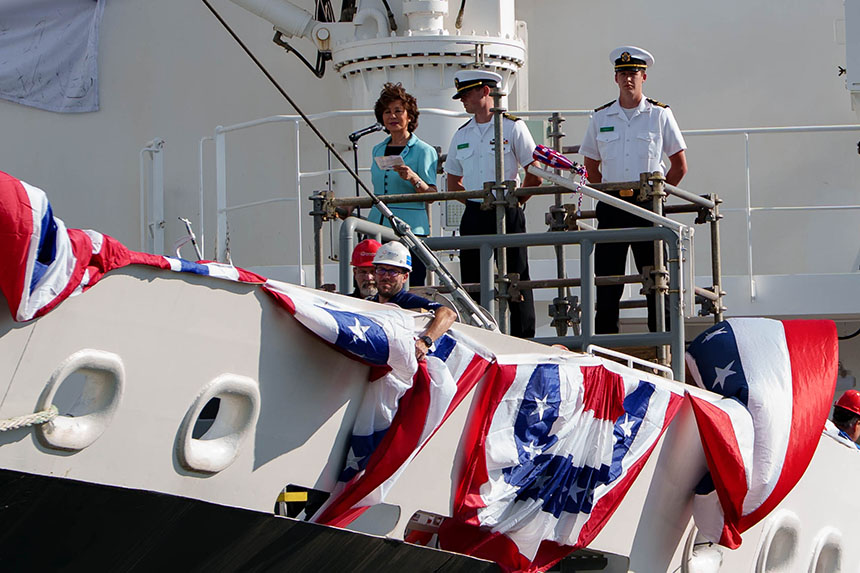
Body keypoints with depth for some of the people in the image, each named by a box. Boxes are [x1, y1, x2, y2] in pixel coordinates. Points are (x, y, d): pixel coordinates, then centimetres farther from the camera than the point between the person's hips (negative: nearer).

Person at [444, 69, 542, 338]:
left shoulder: (512, 127, -2)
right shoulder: (462, 135, 13)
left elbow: (535, 174, -2)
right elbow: (452, 181, 21)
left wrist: (515, 200, -2)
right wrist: (472, 199, 8)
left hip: (507, 214, -5)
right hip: (474, 216, 5)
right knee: (473, 282, 4)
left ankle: (523, 338, -1)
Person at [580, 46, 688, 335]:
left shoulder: (660, 115, 2)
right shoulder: (601, 117, 8)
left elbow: (679, 165, 5)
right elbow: (591, 165, 18)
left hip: (648, 203, -2)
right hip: (611, 206, 2)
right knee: (606, 277, 1)